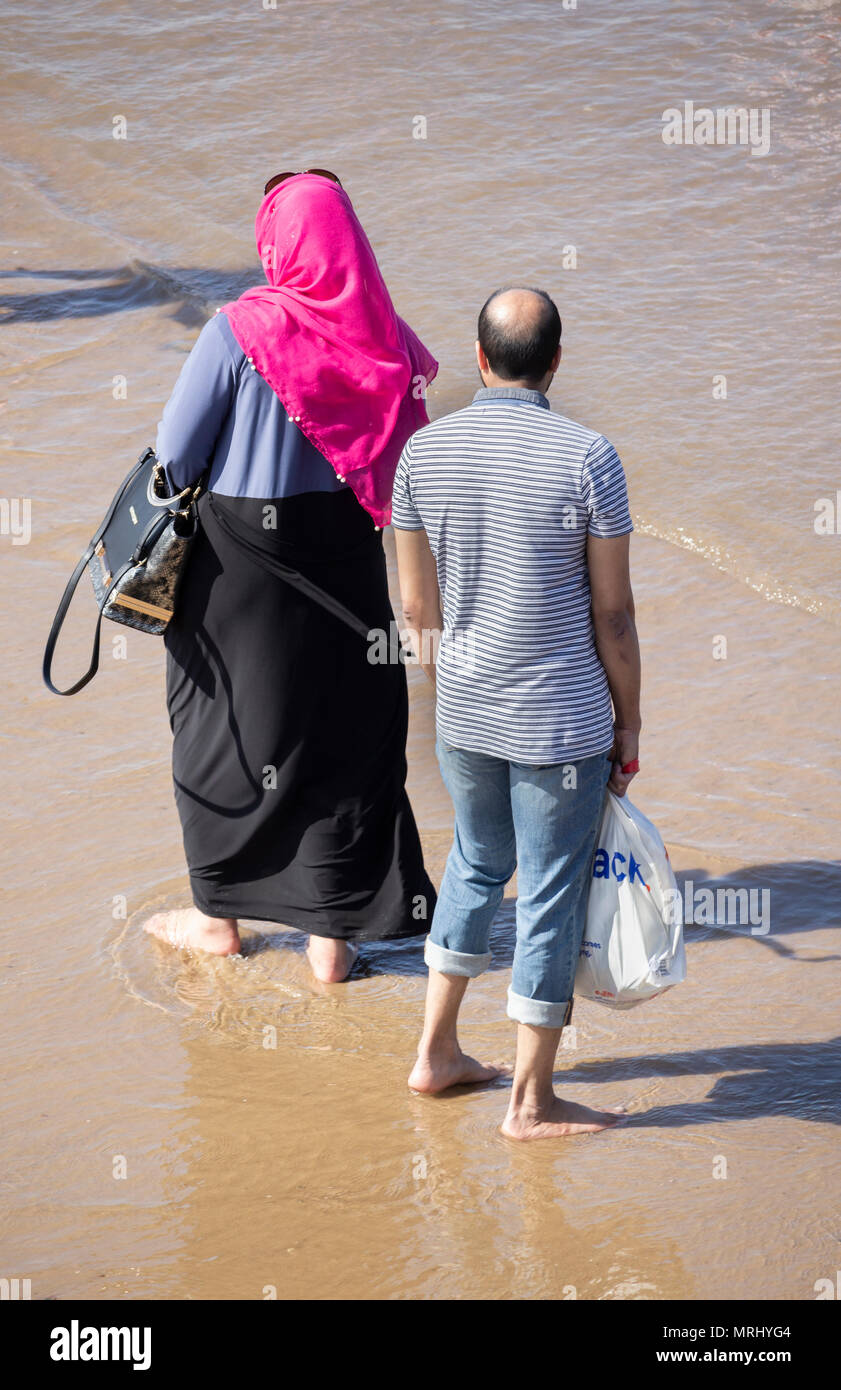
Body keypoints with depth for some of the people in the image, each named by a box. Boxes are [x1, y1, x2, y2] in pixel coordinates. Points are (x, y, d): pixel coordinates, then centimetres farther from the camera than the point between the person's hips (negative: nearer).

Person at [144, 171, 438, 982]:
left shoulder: (241, 329, -18)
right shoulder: (377, 332, -4)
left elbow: (174, 460, -13)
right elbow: (400, 457, 2)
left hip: (242, 557, -4)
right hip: (344, 551, 4)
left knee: (227, 730, 14)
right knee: (344, 728, 12)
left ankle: (219, 914, 27)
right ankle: (334, 931, 17)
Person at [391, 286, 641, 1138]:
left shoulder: (423, 452, -3)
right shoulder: (586, 459, -16)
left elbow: (417, 606, 5)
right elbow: (613, 615, -10)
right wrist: (628, 722, 2)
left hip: (464, 717, 5)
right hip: (562, 725, -5)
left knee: (477, 865, 25)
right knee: (551, 898, 6)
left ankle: (437, 1052, 30)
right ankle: (532, 1101, 14)